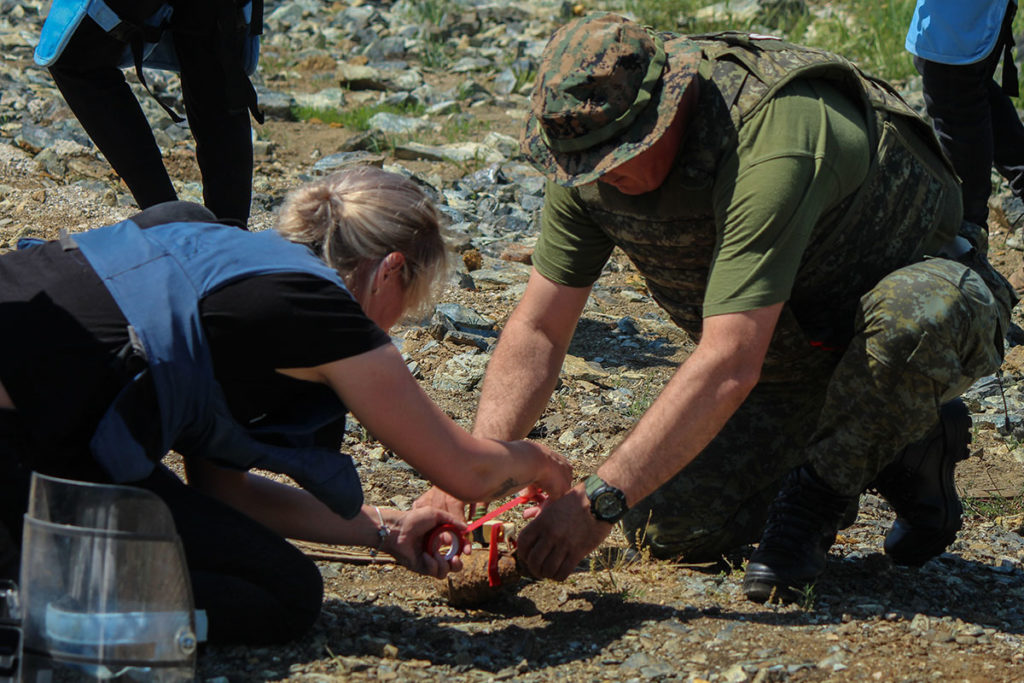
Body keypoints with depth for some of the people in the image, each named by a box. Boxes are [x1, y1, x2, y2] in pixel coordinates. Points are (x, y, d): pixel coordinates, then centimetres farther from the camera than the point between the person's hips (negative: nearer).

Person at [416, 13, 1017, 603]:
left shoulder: (771, 135, -39)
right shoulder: (593, 145, -15)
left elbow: (729, 365, -44)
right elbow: (539, 330, -10)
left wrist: (598, 501, -46)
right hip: (794, 348, 7)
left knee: (910, 315, -43)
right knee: (665, 529, -5)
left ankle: (820, 493, -14)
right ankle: (902, 449, 13)